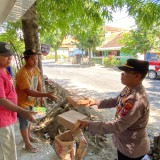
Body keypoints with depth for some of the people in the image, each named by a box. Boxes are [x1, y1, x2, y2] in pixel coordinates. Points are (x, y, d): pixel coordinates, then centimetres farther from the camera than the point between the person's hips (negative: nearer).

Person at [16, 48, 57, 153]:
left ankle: (29, 136, 47)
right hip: (22, 102, -7)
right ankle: (27, 144, 27)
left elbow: (39, 84, 5)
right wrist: (46, 95, -40)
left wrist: (41, 96, -2)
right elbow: (28, 91, -34)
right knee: (24, 123, 9)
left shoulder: (36, 69, -5)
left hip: (31, 100, 7)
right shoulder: (22, 73, -31)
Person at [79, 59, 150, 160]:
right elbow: (116, 101, 11)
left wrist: (89, 124, -32)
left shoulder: (137, 101, -36)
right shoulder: (129, 89, -7)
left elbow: (117, 126, -34)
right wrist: (96, 102, 7)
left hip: (132, 149, -8)